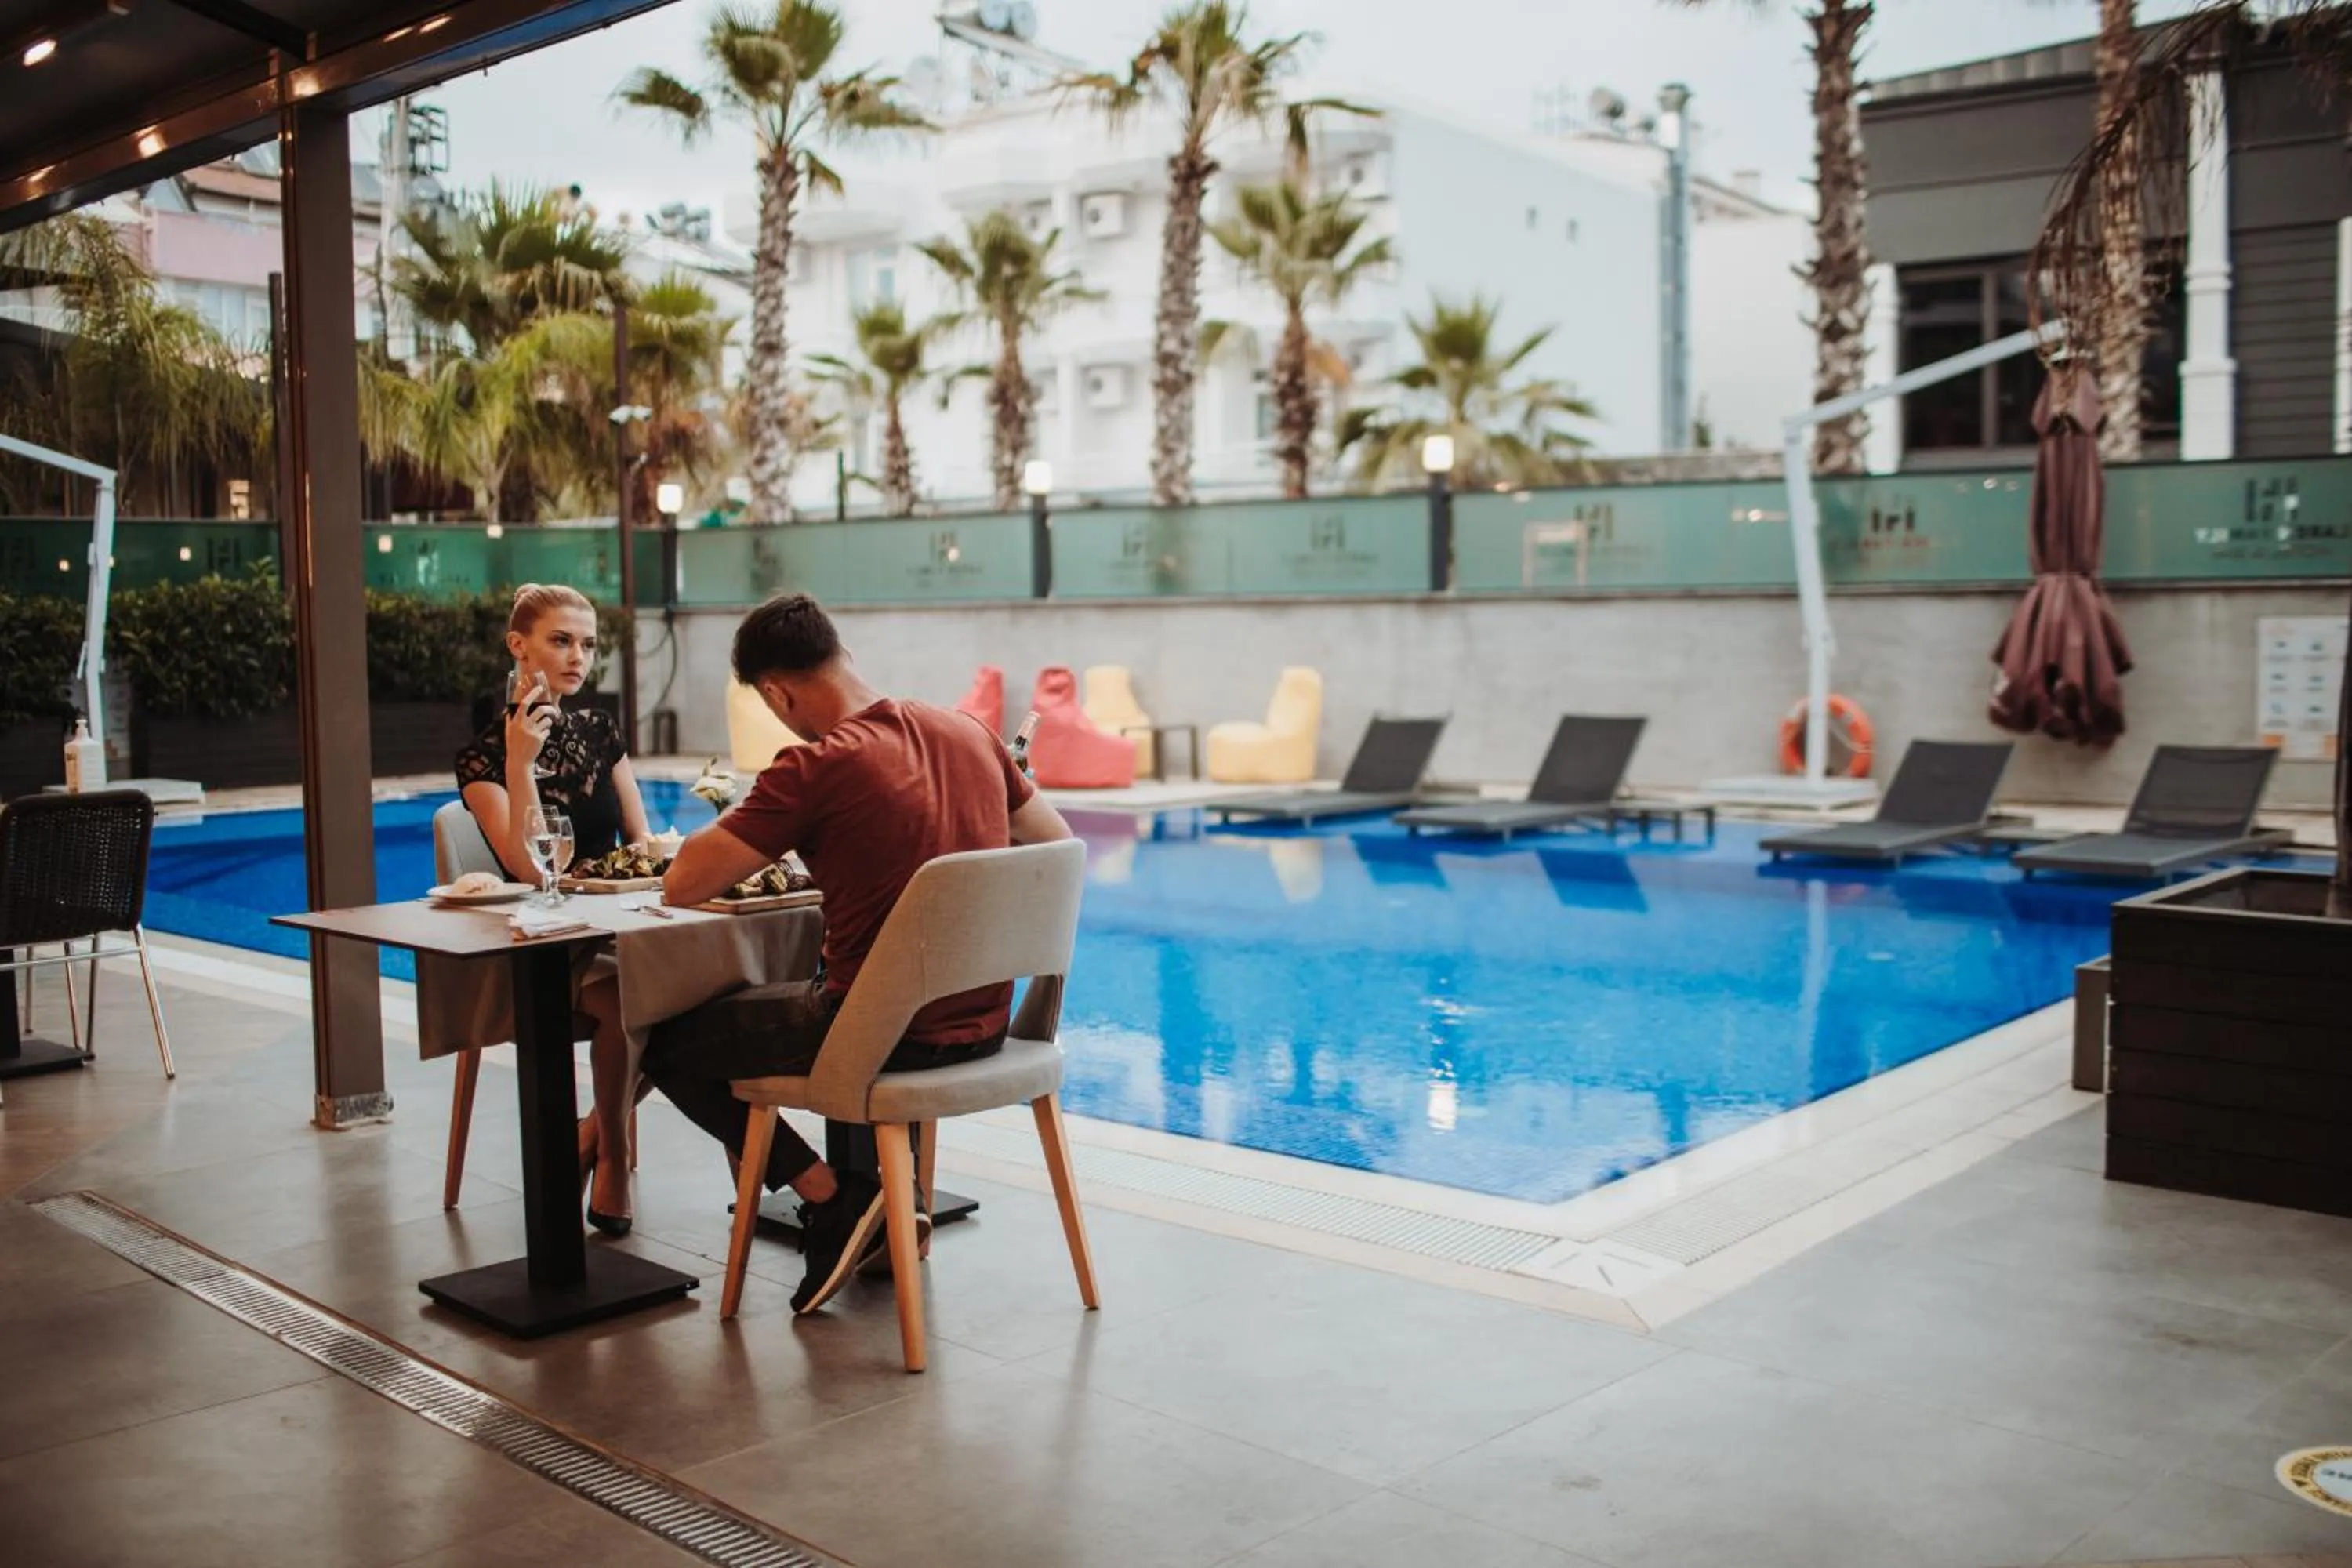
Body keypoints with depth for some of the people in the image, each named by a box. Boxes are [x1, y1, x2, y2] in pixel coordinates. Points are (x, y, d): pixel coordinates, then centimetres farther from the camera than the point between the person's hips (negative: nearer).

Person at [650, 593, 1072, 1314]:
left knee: (665, 1041, 12)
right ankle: (891, 1201, 33)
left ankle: (828, 1194, 4)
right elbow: (1058, 844, 14)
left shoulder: (814, 770, -19)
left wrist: (740, 823, 5)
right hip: (985, 1026, 7)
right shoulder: (968, 732, 2)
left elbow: (683, 885, -15)